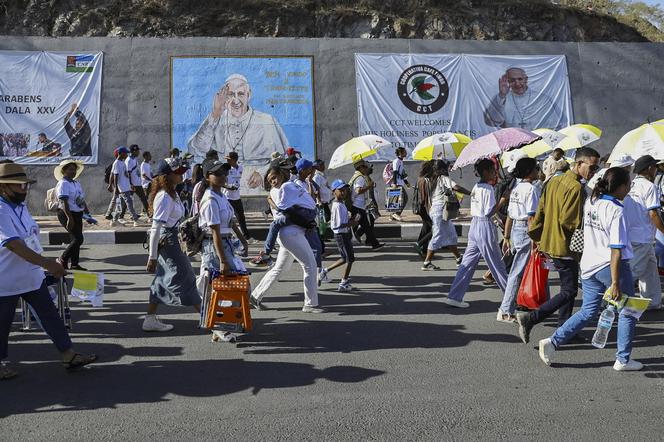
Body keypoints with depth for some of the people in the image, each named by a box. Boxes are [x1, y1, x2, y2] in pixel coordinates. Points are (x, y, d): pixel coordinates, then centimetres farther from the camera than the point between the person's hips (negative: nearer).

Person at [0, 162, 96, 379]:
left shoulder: (21, 206, 6)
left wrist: (47, 264, 21)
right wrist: (45, 262, -36)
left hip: (32, 276, 8)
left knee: (50, 316, 8)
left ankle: (69, 356, 13)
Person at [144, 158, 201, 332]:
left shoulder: (172, 193, 9)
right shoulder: (164, 197, -21)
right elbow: (155, 228, -23)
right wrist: (152, 256, -23)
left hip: (173, 238, 10)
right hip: (167, 241, -10)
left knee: (162, 280, 14)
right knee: (185, 278, 0)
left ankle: (150, 320, 22)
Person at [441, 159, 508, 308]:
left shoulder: (476, 187, 12)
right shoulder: (488, 189, -14)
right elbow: (489, 212, -17)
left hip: (474, 225, 8)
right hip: (485, 226, -8)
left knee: (468, 262, 7)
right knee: (496, 264, 5)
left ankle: (454, 296, 5)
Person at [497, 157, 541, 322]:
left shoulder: (516, 189, 13)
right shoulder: (532, 189, -12)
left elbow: (509, 216, 15)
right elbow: (531, 217, -18)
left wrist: (507, 237, 19)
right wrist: (534, 241, -18)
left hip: (515, 230, 9)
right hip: (526, 231, -9)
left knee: (518, 271, 13)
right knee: (518, 273, -1)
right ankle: (505, 311, 6)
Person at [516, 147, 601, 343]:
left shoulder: (554, 181, 9)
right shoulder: (576, 187, -18)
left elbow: (540, 211, 11)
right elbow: (568, 220, -23)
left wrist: (538, 238, 16)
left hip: (549, 243, 9)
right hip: (565, 246, -9)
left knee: (567, 288, 19)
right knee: (569, 291, -1)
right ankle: (530, 318, -9)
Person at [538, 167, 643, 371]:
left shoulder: (590, 202, 4)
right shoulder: (616, 210, -17)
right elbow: (616, 249, -20)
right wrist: (615, 283, -19)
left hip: (589, 265, 7)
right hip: (610, 266, -7)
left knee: (588, 311, 15)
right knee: (627, 312, 13)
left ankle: (552, 341, 5)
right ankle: (623, 360, 20)